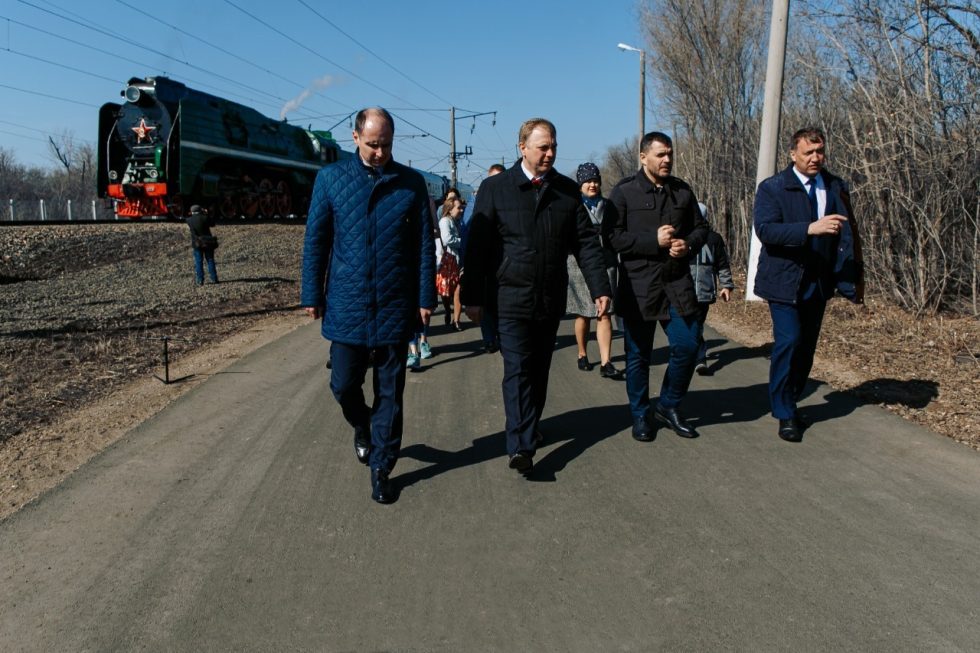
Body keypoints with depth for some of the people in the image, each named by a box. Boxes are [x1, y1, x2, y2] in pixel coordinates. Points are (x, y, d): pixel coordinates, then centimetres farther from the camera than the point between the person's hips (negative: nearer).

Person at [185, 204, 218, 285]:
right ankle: (214, 279, 8)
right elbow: (212, 224, 8)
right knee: (210, 261, 9)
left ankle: (200, 281, 2)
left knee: (198, 263, 6)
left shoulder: (189, 220, -5)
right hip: (208, 243, 0)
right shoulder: (205, 218, -10)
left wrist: (190, 215, 29)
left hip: (197, 244, 0)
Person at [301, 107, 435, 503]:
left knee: (390, 392, 6)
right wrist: (312, 296, 2)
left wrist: (426, 298, -1)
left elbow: (424, 245, 3)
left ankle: (381, 469, 18)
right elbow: (315, 241, 4)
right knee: (344, 384, 5)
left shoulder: (411, 183, 2)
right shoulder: (331, 179, 2)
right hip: (346, 306, 0)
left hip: (395, 307, 0)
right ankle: (362, 427, 39)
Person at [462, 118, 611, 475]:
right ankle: (521, 446, -11)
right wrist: (473, 297, -6)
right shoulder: (495, 187, -2)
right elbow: (478, 246, -3)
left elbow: (586, 242, 5)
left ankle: (527, 429, 28)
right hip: (511, 298, -4)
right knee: (518, 370, -9)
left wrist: (600, 288, -3)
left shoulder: (567, 190, 6)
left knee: (539, 370, 13)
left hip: (551, 299, 4)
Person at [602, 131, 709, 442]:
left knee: (687, 347, 2)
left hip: (678, 283, 4)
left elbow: (700, 228, 17)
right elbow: (612, 235, -12)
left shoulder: (682, 190, 10)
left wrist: (688, 244, -5)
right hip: (639, 286, -4)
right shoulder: (624, 192, -4)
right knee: (638, 354, 6)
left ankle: (668, 405, 24)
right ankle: (640, 415, 22)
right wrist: (654, 241, -18)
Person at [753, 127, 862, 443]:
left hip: (819, 283, 5)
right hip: (785, 281, -5)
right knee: (788, 341, -11)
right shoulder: (773, 188, -7)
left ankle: (790, 402, 29)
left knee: (806, 346, 12)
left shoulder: (836, 187, 6)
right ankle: (785, 414, 3)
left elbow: (846, 236, 2)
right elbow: (765, 229, -21)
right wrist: (810, 228, -33)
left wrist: (850, 280, -10)